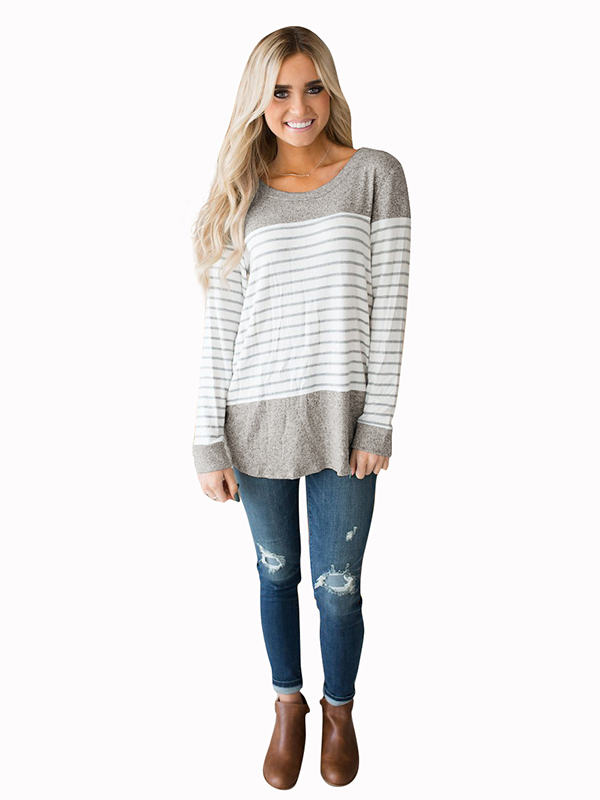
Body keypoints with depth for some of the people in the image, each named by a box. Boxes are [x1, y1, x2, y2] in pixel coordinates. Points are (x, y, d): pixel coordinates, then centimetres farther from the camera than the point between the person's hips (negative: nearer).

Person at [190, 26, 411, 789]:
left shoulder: (375, 174, 0)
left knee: (337, 585, 8)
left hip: (340, 412, -2)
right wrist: (209, 441, -3)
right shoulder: (241, 193, 5)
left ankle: (339, 709, 38)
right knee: (276, 571, 17)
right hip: (257, 416, 2)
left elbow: (390, 306, -3)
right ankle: (288, 703, 43)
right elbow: (218, 324, 1)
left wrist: (378, 420, -8)